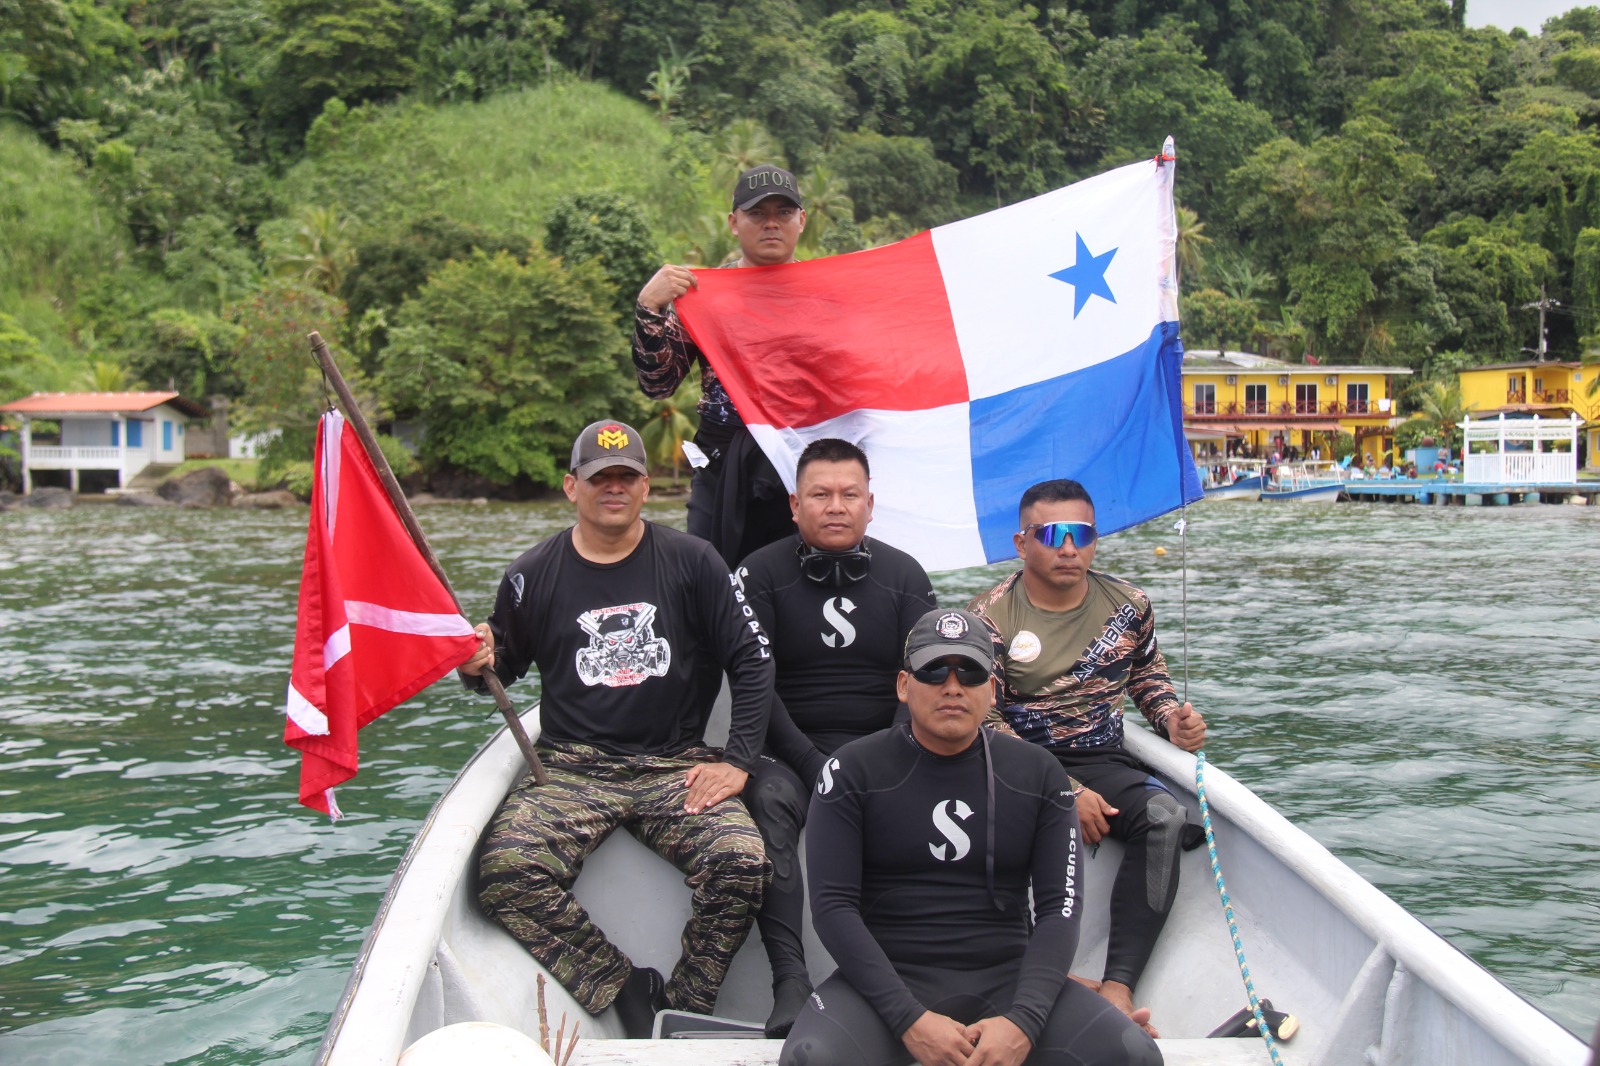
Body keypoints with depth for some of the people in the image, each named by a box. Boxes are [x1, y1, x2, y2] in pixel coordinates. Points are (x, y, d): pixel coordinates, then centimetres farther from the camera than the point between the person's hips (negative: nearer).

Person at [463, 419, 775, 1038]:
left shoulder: (691, 562, 3)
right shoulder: (533, 575, 6)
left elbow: (752, 659, 3)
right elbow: (505, 663, 16)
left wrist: (738, 760, -5)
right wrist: (478, 663, -8)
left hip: (675, 766, 0)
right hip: (571, 767, 1)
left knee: (742, 864, -27)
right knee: (505, 870, -26)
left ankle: (682, 1013, -5)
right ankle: (629, 991, -9)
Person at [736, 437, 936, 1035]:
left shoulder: (904, 575, 9)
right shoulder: (762, 574, 2)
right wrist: (815, 768, -18)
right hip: (789, 745, -1)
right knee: (769, 800, -34)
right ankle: (790, 981, -36)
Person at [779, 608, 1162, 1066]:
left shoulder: (1039, 774, 7)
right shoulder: (853, 771, 1)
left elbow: (1061, 906, 1)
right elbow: (833, 905, -6)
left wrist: (1022, 1020, -15)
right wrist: (910, 1020, -17)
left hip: (1008, 976, 2)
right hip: (891, 978, -1)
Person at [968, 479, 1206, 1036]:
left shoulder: (1128, 604, 7)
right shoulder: (991, 616, -5)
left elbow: (1146, 673, 25)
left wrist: (1174, 718, 0)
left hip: (1100, 761, 3)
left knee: (1166, 817, -28)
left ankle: (1118, 985, -29)